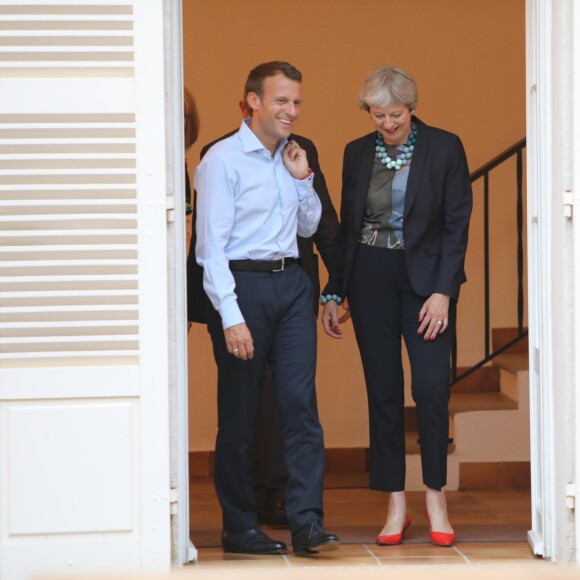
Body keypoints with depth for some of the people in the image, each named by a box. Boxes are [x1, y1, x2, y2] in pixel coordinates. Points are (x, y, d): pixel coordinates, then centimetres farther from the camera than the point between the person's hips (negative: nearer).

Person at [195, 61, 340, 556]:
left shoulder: (290, 157, 14)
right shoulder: (223, 160, -7)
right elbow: (212, 244, -12)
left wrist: (303, 179, 7)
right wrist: (231, 316, -18)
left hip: (291, 283, 6)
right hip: (242, 284, -6)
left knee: (301, 401, -3)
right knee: (240, 412, 2)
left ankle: (307, 523, -4)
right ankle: (239, 527, 11)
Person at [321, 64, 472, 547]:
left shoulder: (444, 148, -4)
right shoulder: (357, 153, 6)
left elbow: (457, 225, -5)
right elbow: (347, 227, 12)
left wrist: (443, 291, -12)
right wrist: (335, 293, 9)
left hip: (426, 277, -3)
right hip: (369, 280, 3)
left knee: (432, 388, -8)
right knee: (383, 393, 3)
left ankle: (436, 498, 7)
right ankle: (396, 507, 9)